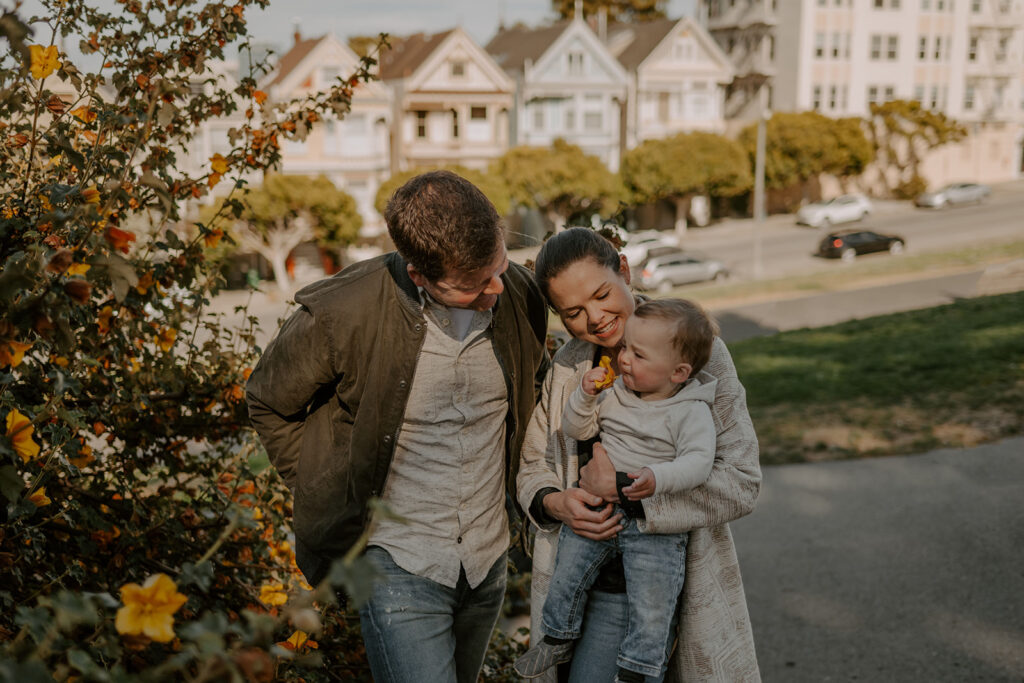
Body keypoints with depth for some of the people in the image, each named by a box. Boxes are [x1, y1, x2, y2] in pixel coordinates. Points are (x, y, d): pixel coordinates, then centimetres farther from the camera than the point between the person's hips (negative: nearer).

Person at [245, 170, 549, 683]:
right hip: (399, 568, -4)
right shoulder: (342, 313, -20)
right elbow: (268, 404, -1)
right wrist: (331, 497, -1)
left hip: (488, 563, 5)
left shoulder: (517, 294, -8)